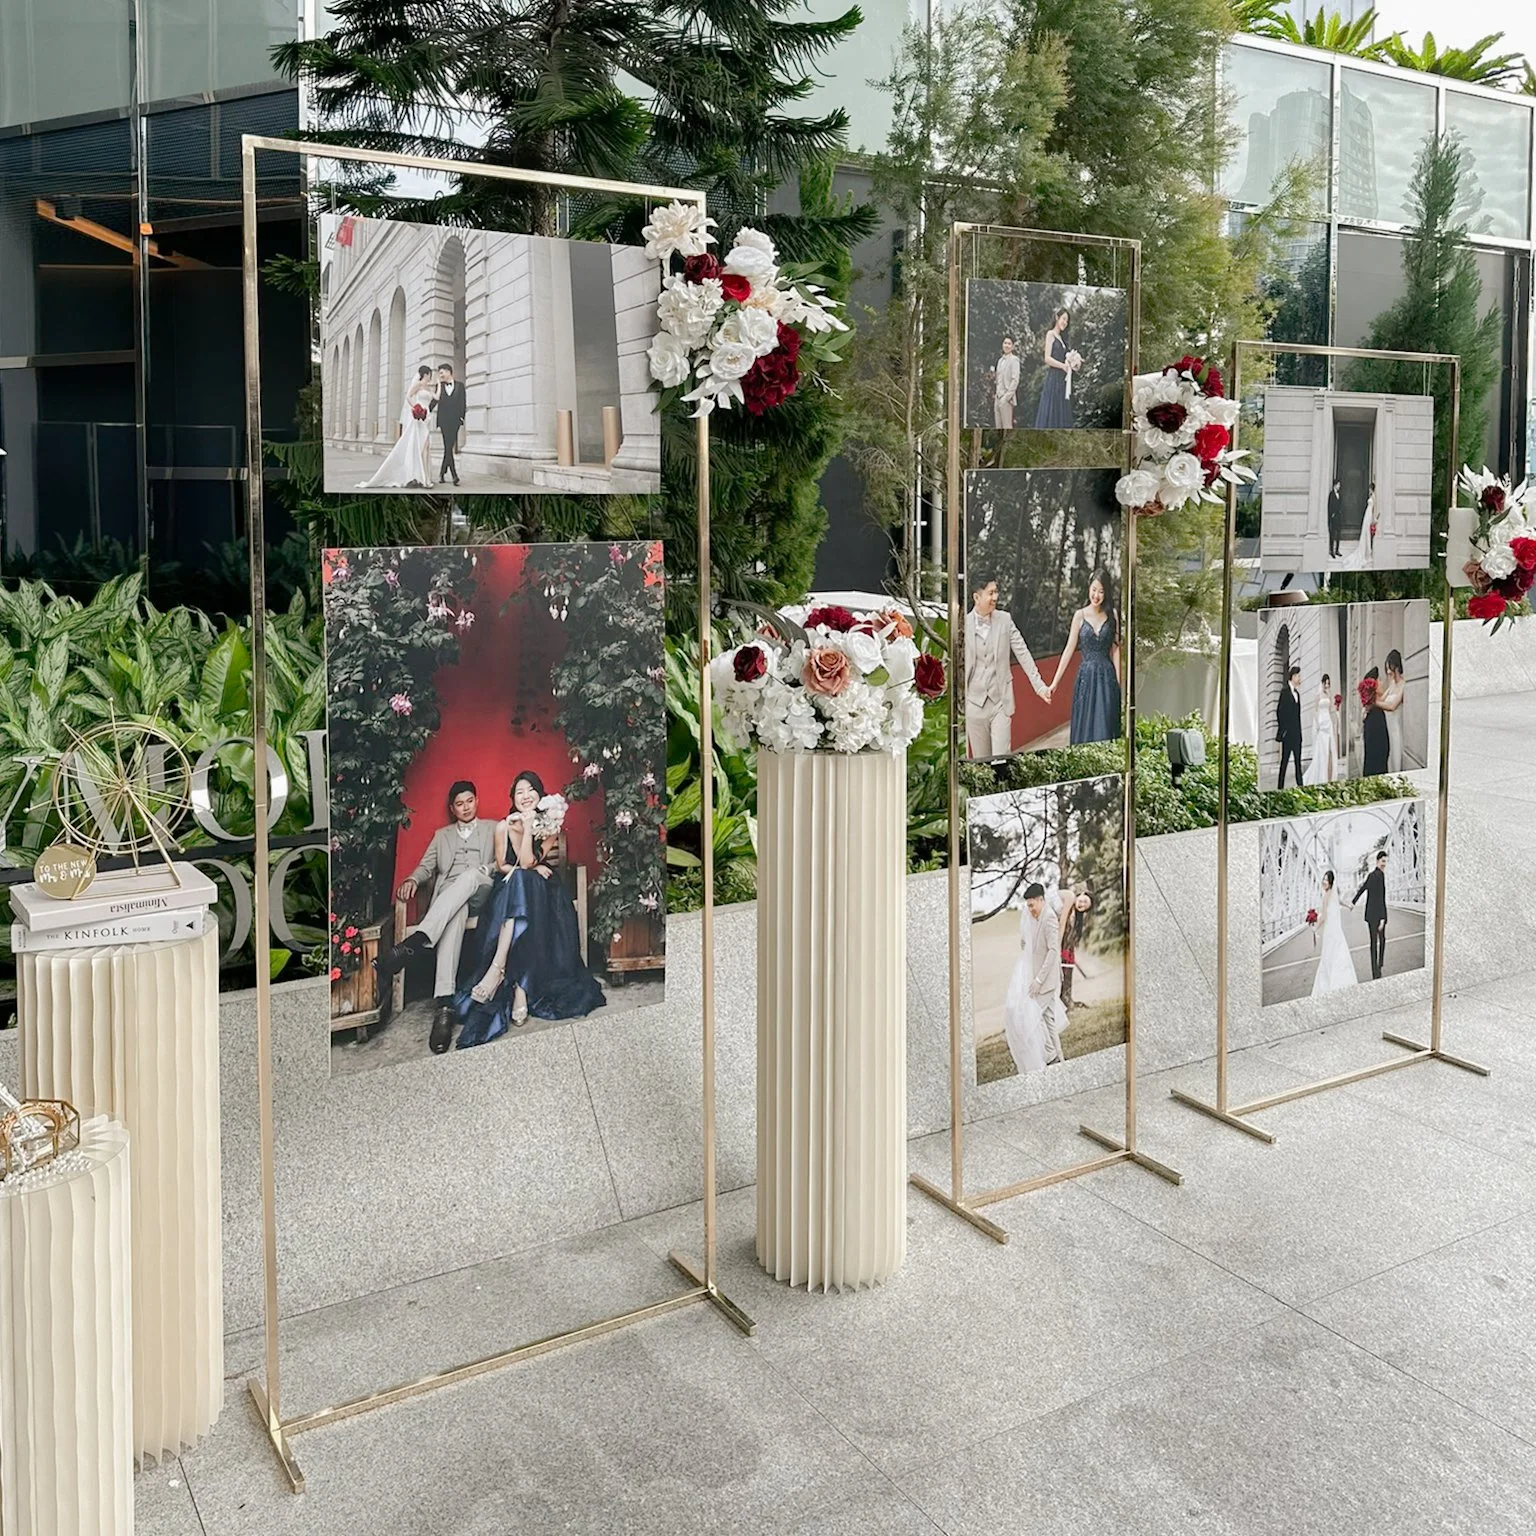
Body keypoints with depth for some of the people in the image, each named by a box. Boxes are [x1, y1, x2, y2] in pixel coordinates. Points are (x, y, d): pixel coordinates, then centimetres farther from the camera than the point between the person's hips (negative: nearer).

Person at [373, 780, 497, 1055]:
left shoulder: (493, 828, 25)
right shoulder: (442, 835, 31)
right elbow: (426, 867, 21)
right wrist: (411, 880, -2)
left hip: (480, 893, -1)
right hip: (445, 899, 1)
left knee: (472, 874, -39)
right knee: (456, 914, -39)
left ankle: (413, 943, -54)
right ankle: (444, 1005, -56)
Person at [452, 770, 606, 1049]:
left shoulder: (549, 827, 3)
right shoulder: (504, 826, 9)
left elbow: (526, 863, -10)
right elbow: (501, 865, 5)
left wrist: (529, 826, -14)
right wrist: (531, 871, -9)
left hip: (541, 892, -1)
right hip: (510, 892, 1)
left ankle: (498, 968, -45)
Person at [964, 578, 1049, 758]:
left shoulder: (1005, 619, 1)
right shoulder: (964, 623, -5)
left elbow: (1023, 654, 2)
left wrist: (1040, 685, -5)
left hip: (1001, 700, 0)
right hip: (974, 702, 0)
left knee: (1001, 758, -3)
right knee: (980, 761, 8)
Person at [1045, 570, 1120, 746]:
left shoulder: (1112, 616, 5)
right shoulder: (1080, 615, 2)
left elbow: (1115, 650, 4)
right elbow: (1069, 649, 1)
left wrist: (1118, 681, -3)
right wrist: (1055, 682, -3)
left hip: (1106, 677, 0)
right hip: (1086, 676, 0)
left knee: (1105, 725, 0)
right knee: (1084, 726, 2)